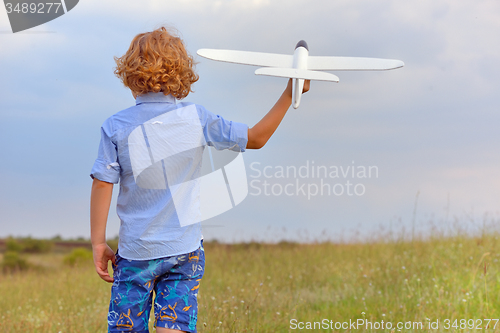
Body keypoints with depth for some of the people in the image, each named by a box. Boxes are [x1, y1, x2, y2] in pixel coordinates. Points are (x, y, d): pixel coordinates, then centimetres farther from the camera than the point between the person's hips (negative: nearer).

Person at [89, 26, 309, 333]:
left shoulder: (116, 127, -7)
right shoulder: (196, 118, -4)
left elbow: (103, 185, -9)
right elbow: (256, 138, 4)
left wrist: (99, 243, -1)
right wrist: (289, 94, 12)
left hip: (137, 252, -1)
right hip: (186, 249, 2)